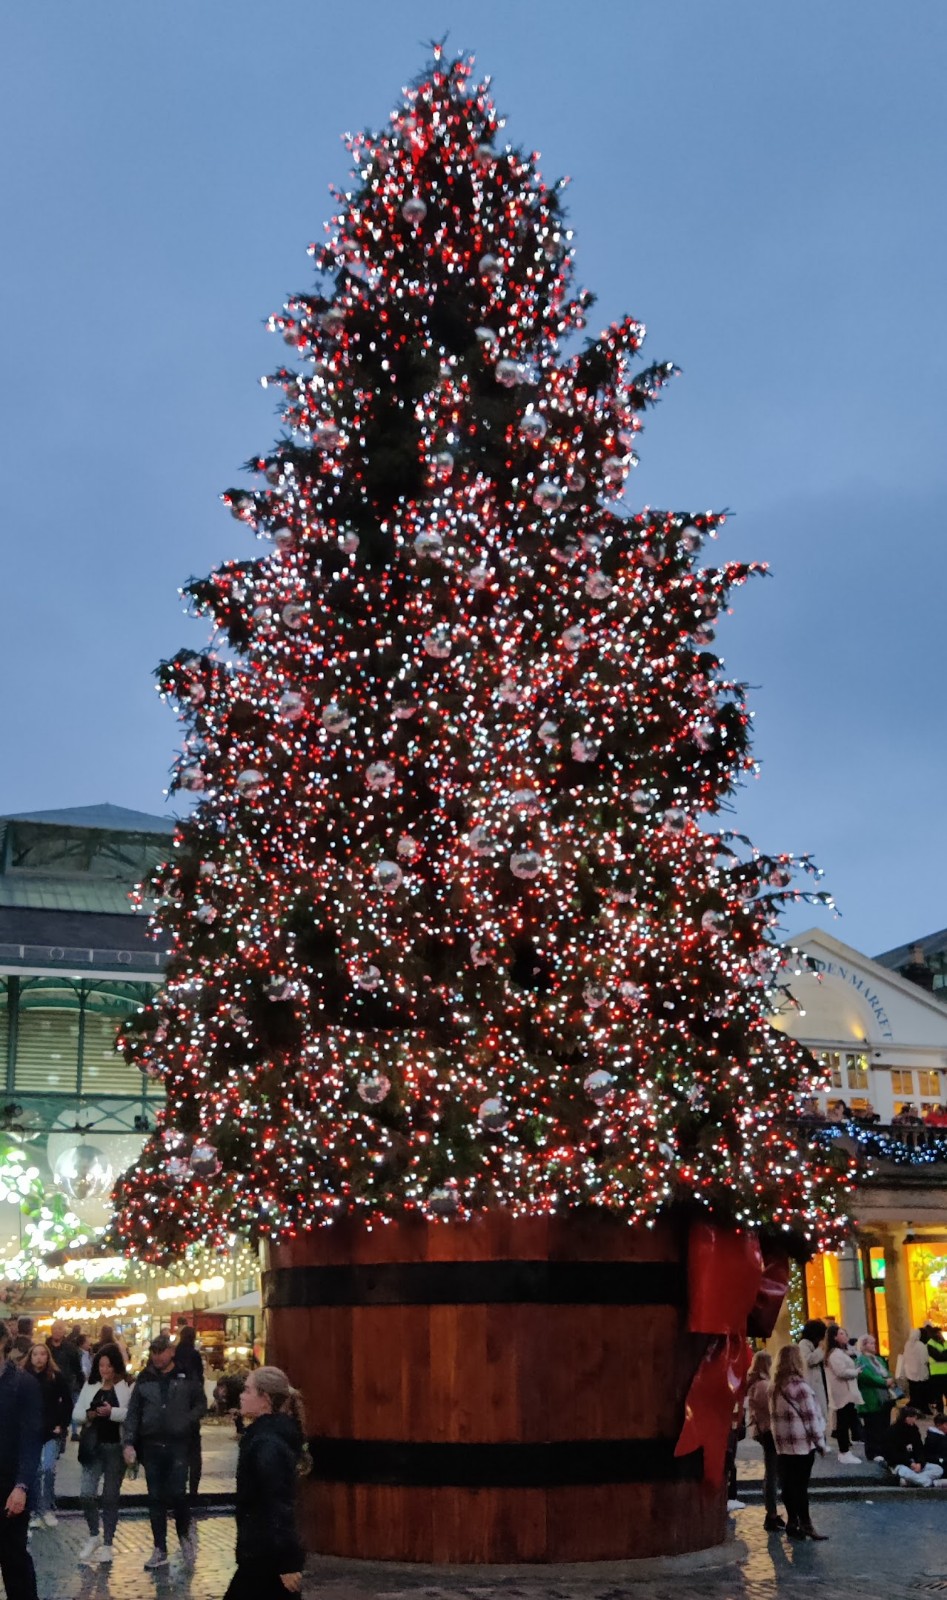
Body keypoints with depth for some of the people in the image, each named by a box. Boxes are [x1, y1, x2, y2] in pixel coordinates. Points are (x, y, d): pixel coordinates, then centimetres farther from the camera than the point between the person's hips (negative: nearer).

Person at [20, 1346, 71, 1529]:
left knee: (48, 1469, -10)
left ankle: (48, 1509, 5)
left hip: (51, 1432, -1)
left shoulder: (56, 1377, -1)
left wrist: (62, 1424, -3)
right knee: (34, 1472, 3)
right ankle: (36, 1511, 13)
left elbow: (67, 1402, 3)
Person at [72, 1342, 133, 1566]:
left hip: (116, 1447, -3)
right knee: (86, 1494, -5)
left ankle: (107, 1544, 17)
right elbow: (76, 1414, 7)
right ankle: (94, 1536, 19)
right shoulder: (90, 1386, 7)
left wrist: (112, 1412, -27)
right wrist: (87, 1415, -14)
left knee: (110, 1496, 6)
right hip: (93, 1446, 3)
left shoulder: (127, 1386, -6)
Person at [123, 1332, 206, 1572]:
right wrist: (129, 1443, -5)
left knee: (177, 1493, -7)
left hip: (178, 1444, -3)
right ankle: (160, 1550, 16)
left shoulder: (186, 1377, -1)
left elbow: (201, 1404, 6)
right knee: (155, 1498, 7)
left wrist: (186, 1421, -11)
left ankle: (184, 1535, 20)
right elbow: (133, 1413, 4)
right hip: (151, 1445, 3)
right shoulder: (145, 1379, 4)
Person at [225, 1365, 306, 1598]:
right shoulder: (267, 1434, 12)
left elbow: (279, 1506, -23)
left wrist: (287, 1563, -23)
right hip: (265, 1552, 10)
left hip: (266, 1556, -10)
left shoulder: (266, 1444, -20)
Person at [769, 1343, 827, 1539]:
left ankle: (793, 1522, 14)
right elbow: (811, 1417, -12)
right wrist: (820, 1442, -3)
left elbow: (774, 1415, 8)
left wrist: (779, 1437, 10)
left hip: (782, 1444, 6)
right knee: (801, 1485, -2)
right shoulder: (799, 1386, -14)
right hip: (802, 1443, -6)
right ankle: (805, 1525, 3)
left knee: (787, 1483, 9)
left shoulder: (775, 1387, 7)